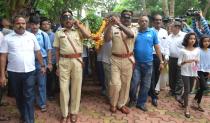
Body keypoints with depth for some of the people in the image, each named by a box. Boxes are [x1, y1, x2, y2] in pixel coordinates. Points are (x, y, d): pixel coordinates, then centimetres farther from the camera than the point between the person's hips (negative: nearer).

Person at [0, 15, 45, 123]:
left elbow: (37, 52, 10)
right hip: (14, 72, 1)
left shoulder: (31, 36, 4)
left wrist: (42, 66, 9)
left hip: (29, 71, 0)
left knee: (29, 97, -2)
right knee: (18, 96, 15)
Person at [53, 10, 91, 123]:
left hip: (77, 61, -1)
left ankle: (74, 112, 23)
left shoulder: (78, 31, 6)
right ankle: (65, 114, 18)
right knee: (63, 88, 4)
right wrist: (57, 66, 5)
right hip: (63, 62, 1)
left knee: (76, 87, 7)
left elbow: (88, 35, -14)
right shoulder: (58, 33, 9)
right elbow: (57, 50, 9)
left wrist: (79, 24, -4)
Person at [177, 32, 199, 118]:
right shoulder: (183, 50, -8)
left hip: (193, 73, 4)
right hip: (185, 73, -4)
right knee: (187, 90, -5)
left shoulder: (197, 50, 2)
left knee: (189, 90, 14)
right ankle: (186, 108, 7)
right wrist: (186, 61, -24)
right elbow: (179, 63, -9)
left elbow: (198, 62, 10)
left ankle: (182, 99, 40)